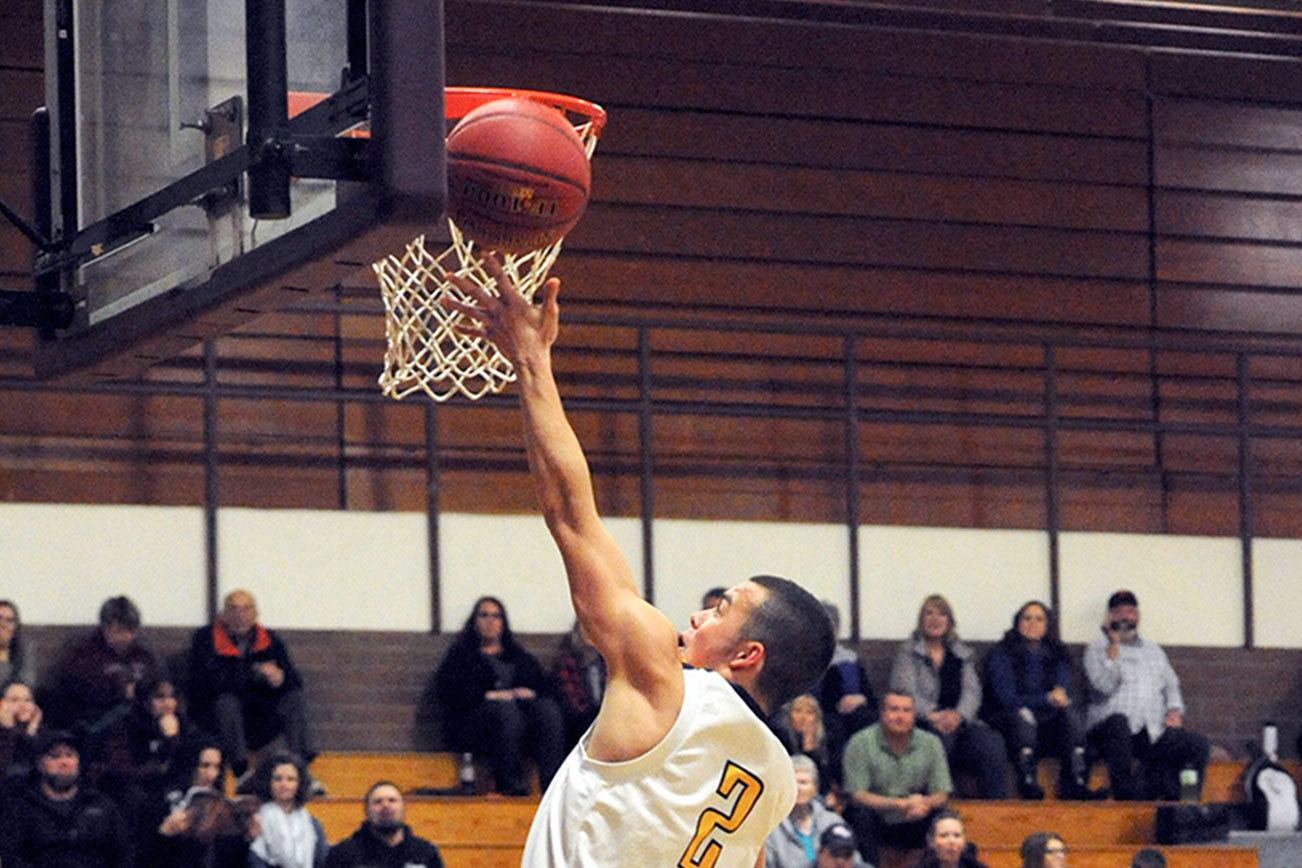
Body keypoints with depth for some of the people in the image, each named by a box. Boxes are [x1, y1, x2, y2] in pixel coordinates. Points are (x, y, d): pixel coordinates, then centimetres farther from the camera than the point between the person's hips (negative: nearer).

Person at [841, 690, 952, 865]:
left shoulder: (930, 743, -1)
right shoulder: (861, 742, -11)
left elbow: (942, 795, -2)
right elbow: (856, 796, -17)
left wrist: (925, 803, -28)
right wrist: (901, 804, -29)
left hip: (912, 826, 2)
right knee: (862, 813, -33)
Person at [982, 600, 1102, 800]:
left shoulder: (1057, 654, 14)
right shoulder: (1001, 654, 1)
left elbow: (1064, 688, 2)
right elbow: (1007, 698, -9)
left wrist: (1060, 691, -25)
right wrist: (1048, 699, -18)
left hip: (1048, 724, 4)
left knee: (1071, 711, -26)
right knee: (1022, 713, -37)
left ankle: (1075, 782, -37)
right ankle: (1027, 781, -39)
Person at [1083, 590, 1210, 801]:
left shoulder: (1153, 650, 28)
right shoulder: (1098, 649, 11)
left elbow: (1172, 686, 26)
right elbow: (1105, 685, -6)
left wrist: (1175, 711, 6)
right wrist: (1114, 645, -8)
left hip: (1154, 733, 4)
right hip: (1113, 728, -4)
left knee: (1198, 744, -20)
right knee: (1118, 722, -41)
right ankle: (1125, 794, -33)